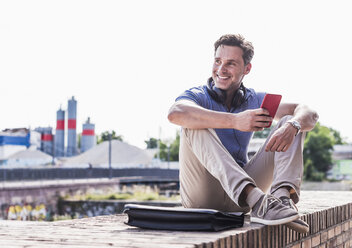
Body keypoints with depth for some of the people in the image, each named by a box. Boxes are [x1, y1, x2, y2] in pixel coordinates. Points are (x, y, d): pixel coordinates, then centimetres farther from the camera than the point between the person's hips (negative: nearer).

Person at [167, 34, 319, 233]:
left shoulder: (255, 100, 10)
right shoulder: (197, 96, 0)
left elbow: (309, 114, -2)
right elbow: (175, 114, -27)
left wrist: (291, 126, -26)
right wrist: (234, 121, -36)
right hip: (201, 197, -3)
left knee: (290, 124, -6)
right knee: (194, 124, -26)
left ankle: (283, 194, -37)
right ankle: (257, 201, -45)